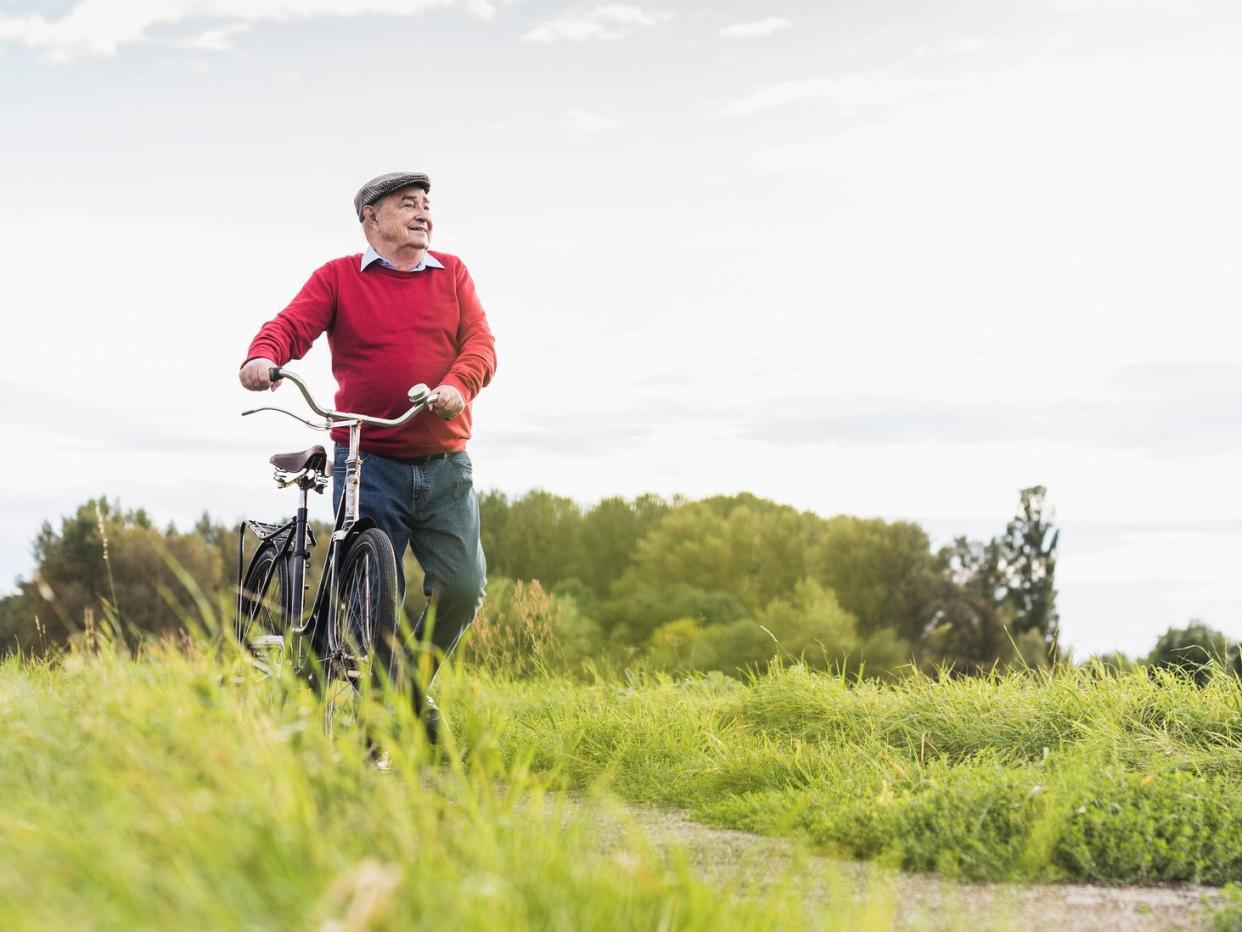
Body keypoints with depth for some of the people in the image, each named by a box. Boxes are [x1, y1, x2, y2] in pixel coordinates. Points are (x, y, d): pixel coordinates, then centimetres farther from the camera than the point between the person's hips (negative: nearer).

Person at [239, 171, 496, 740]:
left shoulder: (452, 274, 13)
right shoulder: (339, 278, 6)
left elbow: (479, 342, 1)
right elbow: (293, 324, -8)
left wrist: (458, 384, -21)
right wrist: (263, 355, -32)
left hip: (445, 467, 3)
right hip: (367, 464, -2)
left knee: (462, 587, -6)